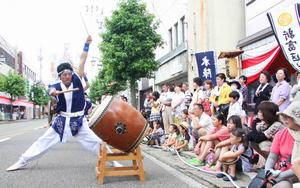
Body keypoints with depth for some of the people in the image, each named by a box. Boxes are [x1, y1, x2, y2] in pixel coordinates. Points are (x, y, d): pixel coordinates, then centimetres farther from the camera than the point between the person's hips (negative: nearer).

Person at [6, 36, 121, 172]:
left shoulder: (77, 80, -6)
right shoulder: (57, 86, -6)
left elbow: (82, 60, -9)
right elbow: (52, 91, -31)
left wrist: (87, 44, -11)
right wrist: (53, 92, -55)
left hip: (78, 120, -1)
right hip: (62, 120, 1)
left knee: (94, 141, -1)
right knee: (44, 141, 8)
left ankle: (113, 161, 10)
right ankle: (22, 161, 19)